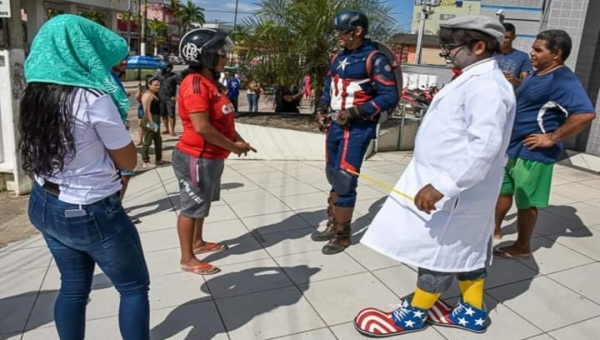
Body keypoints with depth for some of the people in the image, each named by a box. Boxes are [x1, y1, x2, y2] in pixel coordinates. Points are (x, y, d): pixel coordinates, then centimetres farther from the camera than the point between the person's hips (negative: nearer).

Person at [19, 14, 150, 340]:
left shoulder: (34, 94, 1)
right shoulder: (93, 98, -21)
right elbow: (128, 160, -13)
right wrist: (115, 123, 1)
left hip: (44, 207, 8)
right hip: (91, 213, -7)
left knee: (73, 287, 20)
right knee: (134, 287, 10)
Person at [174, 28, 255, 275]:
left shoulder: (211, 82, 11)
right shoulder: (195, 84, -21)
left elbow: (222, 119, 19)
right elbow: (202, 127, -28)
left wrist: (238, 139, 4)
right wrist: (232, 147, -18)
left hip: (211, 157, 10)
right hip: (197, 158, -10)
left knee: (202, 203, 21)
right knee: (192, 207, 2)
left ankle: (198, 243, 38)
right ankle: (187, 259, 15)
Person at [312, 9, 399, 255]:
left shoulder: (375, 59, -11)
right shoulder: (338, 58, 12)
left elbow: (389, 97, -16)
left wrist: (354, 112, -21)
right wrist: (321, 109, 4)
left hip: (357, 128, -8)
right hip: (336, 125, 8)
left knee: (344, 181, -6)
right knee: (334, 178, 16)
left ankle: (342, 235, 11)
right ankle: (332, 226, 31)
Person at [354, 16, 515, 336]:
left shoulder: (487, 86, -21)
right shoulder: (473, 80, 12)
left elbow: (484, 146, -31)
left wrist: (442, 185, -35)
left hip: (455, 190, -10)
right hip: (458, 187, 10)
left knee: (439, 250, 6)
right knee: (466, 249, 19)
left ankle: (414, 313, 24)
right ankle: (472, 312, 36)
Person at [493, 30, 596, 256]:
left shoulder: (563, 80, -18)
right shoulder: (537, 75, 11)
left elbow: (586, 114, -29)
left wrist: (552, 138, -24)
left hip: (532, 153, -9)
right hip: (513, 147, 9)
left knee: (526, 201, 3)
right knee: (503, 190, 19)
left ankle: (522, 247, 19)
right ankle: (495, 230, 36)